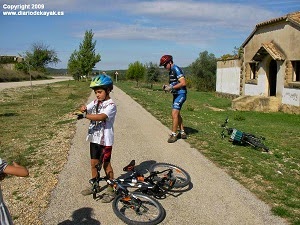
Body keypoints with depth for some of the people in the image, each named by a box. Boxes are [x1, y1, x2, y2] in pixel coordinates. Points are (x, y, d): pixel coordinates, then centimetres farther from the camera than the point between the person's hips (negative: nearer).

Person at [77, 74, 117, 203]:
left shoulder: (111, 105, -17)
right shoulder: (95, 102, 6)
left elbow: (101, 117, -32)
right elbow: (85, 109, -1)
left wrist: (85, 115, -37)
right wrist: (83, 108, -24)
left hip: (105, 140, -7)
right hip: (94, 138, 7)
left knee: (106, 164, 5)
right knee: (93, 163, 17)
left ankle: (111, 190, 20)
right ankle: (94, 185, 37)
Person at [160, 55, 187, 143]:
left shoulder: (176, 69, -16)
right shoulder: (171, 71, 14)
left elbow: (183, 83, -23)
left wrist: (171, 87, -22)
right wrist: (167, 86, 6)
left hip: (180, 94, -11)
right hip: (176, 94, 11)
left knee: (174, 113, -13)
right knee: (177, 114, 15)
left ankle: (174, 135, -6)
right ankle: (182, 133, 25)